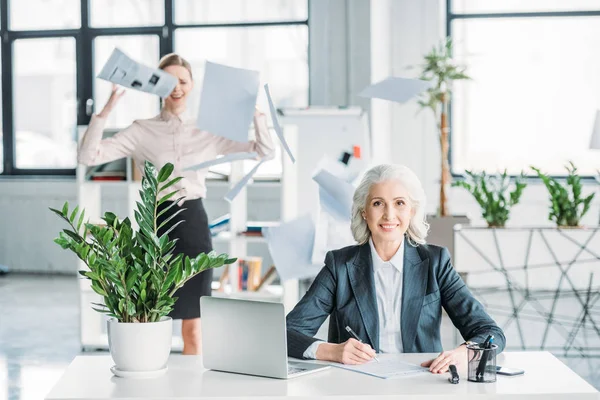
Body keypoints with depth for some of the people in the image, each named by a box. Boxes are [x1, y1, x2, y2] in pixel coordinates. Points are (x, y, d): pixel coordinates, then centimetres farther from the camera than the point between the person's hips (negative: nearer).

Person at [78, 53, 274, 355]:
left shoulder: (208, 133, 6)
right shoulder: (141, 131, 1)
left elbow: (265, 151, 5)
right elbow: (88, 157, -8)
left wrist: (255, 110, -5)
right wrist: (106, 110, -16)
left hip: (194, 225, 2)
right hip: (156, 224, -1)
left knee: (193, 326, 8)